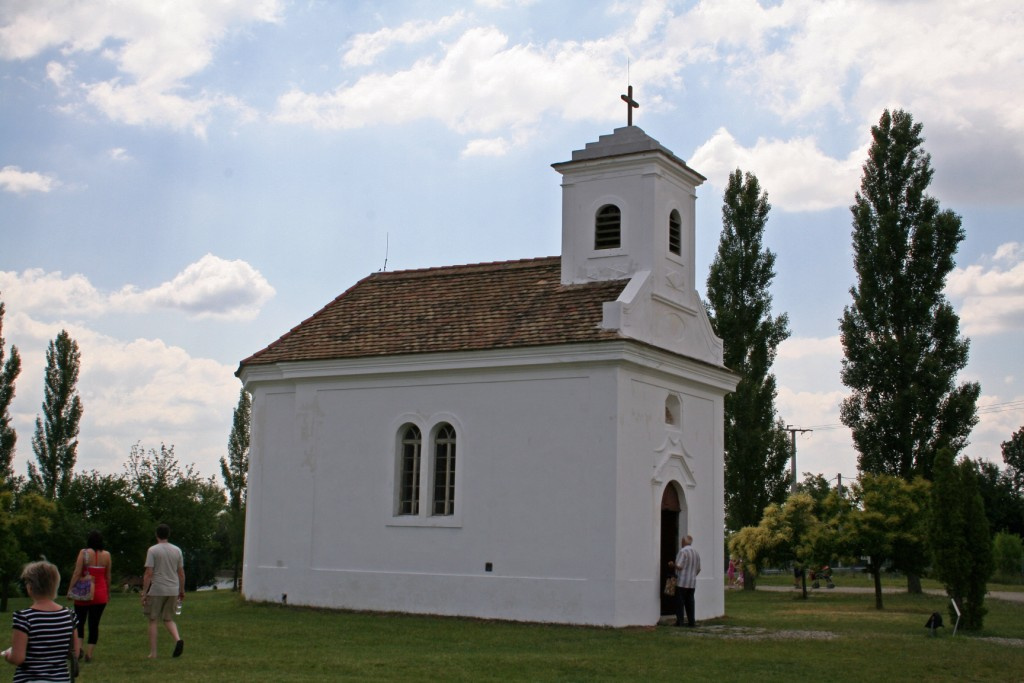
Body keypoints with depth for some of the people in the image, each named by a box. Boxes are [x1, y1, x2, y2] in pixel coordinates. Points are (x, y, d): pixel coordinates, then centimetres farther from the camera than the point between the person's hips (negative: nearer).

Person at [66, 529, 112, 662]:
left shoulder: (84, 552, -7)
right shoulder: (106, 555, 1)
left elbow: (77, 573, -11)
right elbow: (108, 576, 5)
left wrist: (70, 589, -6)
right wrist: (108, 592, 16)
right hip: (101, 593, 2)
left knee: (79, 622, 8)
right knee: (94, 625, 6)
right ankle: (89, 654, 3)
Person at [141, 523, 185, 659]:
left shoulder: (153, 550, -6)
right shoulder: (177, 550, 7)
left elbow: (148, 573, -10)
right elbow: (181, 573, 10)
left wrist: (144, 593, -6)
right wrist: (182, 590, 19)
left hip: (156, 590, -4)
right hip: (173, 590, 4)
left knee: (153, 620, 7)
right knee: (168, 619, 15)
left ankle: (153, 653, 7)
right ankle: (178, 639, -12)